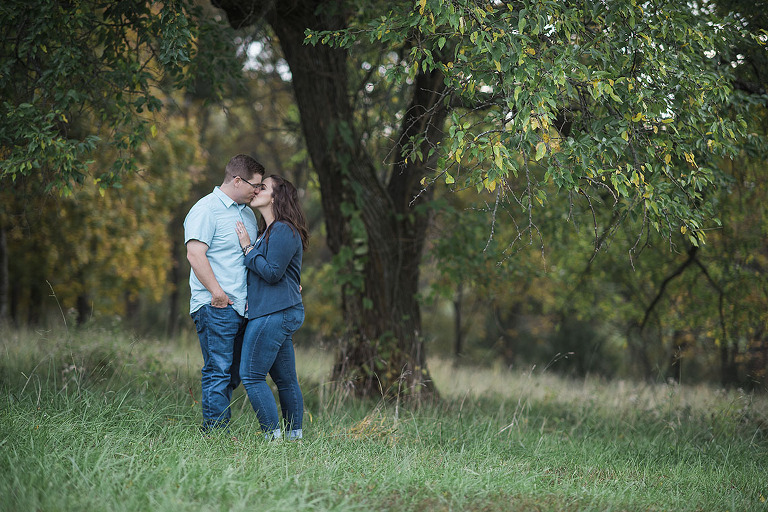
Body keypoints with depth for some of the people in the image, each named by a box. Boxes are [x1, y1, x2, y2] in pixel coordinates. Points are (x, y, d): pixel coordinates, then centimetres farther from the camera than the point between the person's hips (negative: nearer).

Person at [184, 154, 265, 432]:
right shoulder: (206, 209, -7)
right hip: (216, 307, -9)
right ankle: (216, 431, -8)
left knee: (232, 375, 8)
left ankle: (221, 432, 12)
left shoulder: (248, 214, 21)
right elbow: (195, 254, -17)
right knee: (218, 372, -9)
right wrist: (216, 291, -23)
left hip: (242, 307, 9)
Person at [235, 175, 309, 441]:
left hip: (273, 314, -10)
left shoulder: (283, 231, -12)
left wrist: (248, 248, -12)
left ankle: (273, 436, -9)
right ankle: (294, 436, 13)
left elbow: (272, 272, -18)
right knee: (285, 379, 10)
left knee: (251, 375, -9)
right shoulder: (270, 231, 19)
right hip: (282, 312, 10)